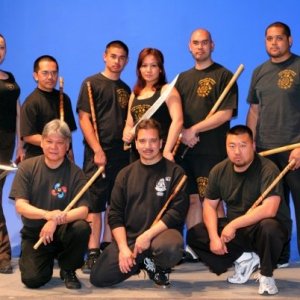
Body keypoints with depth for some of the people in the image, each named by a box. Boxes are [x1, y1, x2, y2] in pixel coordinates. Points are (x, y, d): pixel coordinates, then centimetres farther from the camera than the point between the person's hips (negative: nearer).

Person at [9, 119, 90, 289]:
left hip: (63, 231, 0)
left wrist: (56, 221, -32)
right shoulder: (27, 167, -4)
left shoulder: (75, 173, -7)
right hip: (34, 233, 0)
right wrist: (47, 214, -29)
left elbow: (83, 210, -16)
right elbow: (20, 205, -11)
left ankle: (68, 269, -2)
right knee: (33, 279, -20)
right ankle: (49, 260, 19)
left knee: (82, 228, -32)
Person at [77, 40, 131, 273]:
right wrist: (97, 150, -15)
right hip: (99, 153, -5)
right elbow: (84, 119, -8)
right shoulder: (92, 84, -1)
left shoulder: (126, 89, 16)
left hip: (122, 153, 6)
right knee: (95, 204, -6)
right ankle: (93, 253, -2)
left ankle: (108, 247, 19)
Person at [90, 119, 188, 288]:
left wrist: (148, 235, -18)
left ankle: (158, 267, -1)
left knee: (170, 248, -39)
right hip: (128, 237, 3)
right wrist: (123, 247, -8)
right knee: (99, 278, -12)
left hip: (161, 232, -3)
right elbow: (115, 215, 7)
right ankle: (139, 262, 15)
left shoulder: (174, 172, 1)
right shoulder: (125, 174, 11)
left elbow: (177, 212, -8)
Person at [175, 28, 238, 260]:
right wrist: (182, 133, -5)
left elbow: (226, 113, -10)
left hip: (212, 151, -5)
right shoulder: (183, 78, 17)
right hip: (185, 149, 5)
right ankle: (192, 247, 15)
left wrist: (194, 130, -11)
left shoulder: (223, 75, 0)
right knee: (192, 198, 8)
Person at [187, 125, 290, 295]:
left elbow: (269, 210, -32)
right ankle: (244, 259, -1)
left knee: (268, 227, -40)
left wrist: (233, 225, -30)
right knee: (194, 235, -9)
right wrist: (214, 237, -15)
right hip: (233, 229, 6)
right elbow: (209, 205, 1)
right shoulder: (219, 171, -4)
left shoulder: (268, 169, -21)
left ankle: (266, 275, -11)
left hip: (259, 228, -5)